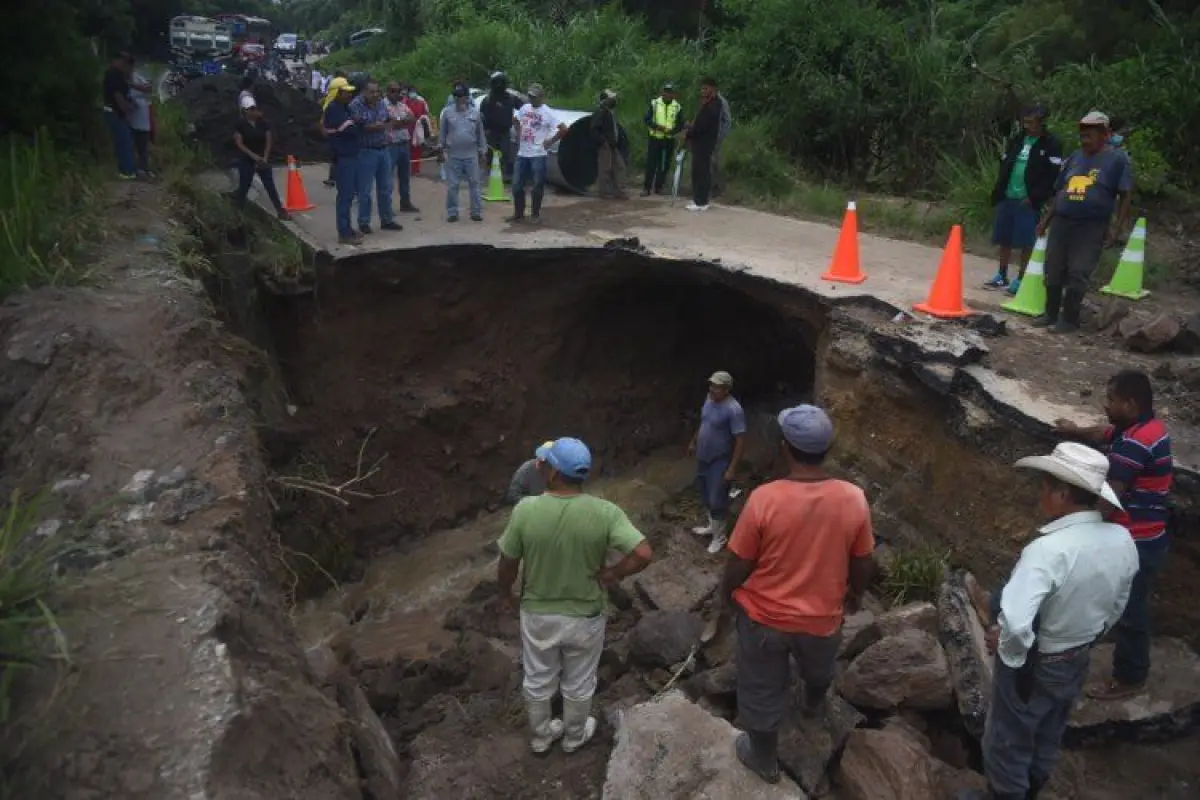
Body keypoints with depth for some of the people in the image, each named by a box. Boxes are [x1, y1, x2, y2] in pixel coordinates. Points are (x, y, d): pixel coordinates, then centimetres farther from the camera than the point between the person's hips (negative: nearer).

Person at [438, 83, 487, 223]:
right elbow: (442, 132, 5)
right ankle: (452, 212, 10)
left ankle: (476, 212, 12)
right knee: (452, 186, 3)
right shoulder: (447, 112, 0)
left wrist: (482, 150, 9)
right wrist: (443, 149, 4)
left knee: (474, 184, 5)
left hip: (471, 155, 1)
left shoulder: (475, 112, 4)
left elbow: (480, 133, 9)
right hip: (453, 156, -1)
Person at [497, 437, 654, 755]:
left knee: (538, 681, 26)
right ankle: (574, 736, 48)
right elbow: (644, 554, -29)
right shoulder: (604, 512, -23)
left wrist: (505, 594, 10)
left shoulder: (526, 510, -21)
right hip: (585, 617, -1)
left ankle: (541, 736, 48)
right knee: (578, 684, 25)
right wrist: (610, 574, -12)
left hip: (537, 614, 1)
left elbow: (508, 562, -9)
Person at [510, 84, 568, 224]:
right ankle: (518, 214, 18)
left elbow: (563, 129, -14)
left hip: (538, 155, -6)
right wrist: (518, 133, 15)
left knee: (538, 186, 2)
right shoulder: (525, 108, 8)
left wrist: (551, 141, -10)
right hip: (522, 153, 6)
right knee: (517, 185, 7)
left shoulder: (547, 113, -9)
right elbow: (515, 120, 27)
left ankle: (535, 214, 15)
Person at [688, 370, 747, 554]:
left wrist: (732, 469, -24)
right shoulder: (709, 399, -2)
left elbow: (740, 440, -23)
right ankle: (712, 526, 42)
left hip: (719, 462, -8)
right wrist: (693, 442, 25)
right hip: (703, 458, 8)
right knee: (706, 496, 22)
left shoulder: (733, 410, -26)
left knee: (717, 501, 1)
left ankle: (719, 537, 20)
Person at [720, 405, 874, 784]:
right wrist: (855, 594, 16)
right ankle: (813, 705, 66)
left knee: (762, 693, 21)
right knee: (818, 670, 36)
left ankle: (764, 760, 42)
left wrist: (726, 596, 4)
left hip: (765, 617, -3)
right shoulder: (854, 499, -19)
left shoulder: (764, 499, -28)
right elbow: (862, 564, -4)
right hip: (823, 617, 3)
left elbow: (739, 564, -16)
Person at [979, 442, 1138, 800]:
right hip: (1079, 661, 7)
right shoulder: (1122, 540, -13)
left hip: (1034, 666, -7)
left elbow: (1015, 622, -44)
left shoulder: (1048, 549, -36)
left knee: (1008, 741, 18)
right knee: (1048, 736, 29)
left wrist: (1006, 647, -23)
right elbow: (1116, 607, 4)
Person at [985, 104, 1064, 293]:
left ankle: (1020, 279, 6)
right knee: (1004, 239, 10)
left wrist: (1035, 198, -16)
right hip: (1007, 198, 5)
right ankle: (1002, 276, 21)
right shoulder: (1017, 139, 13)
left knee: (1026, 243, -2)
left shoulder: (1052, 144, -5)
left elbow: (1053, 175, -10)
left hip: (1028, 201, -5)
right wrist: (998, 191, 6)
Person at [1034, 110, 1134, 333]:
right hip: (1061, 223, 6)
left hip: (1091, 227, -5)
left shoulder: (1118, 159, -4)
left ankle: (1070, 319, 5)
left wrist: (1117, 228, -13)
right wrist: (1046, 220, 14)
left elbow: (1126, 195, -6)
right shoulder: (1074, 158, 12)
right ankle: (1051, 313, 20)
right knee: (1053, 271, 8)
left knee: (1077, 275, -4)